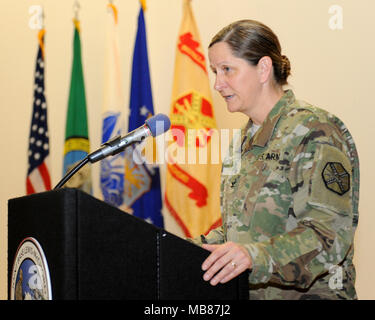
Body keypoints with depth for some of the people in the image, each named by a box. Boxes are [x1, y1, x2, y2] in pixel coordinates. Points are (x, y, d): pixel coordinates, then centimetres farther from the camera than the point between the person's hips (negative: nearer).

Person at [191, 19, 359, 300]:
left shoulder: (312, 131, -8)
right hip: (249, 293, 7)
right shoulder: (250, 139, 17)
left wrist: (255, 256, -31)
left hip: (308, 293, -6)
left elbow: (330, 233, -18)